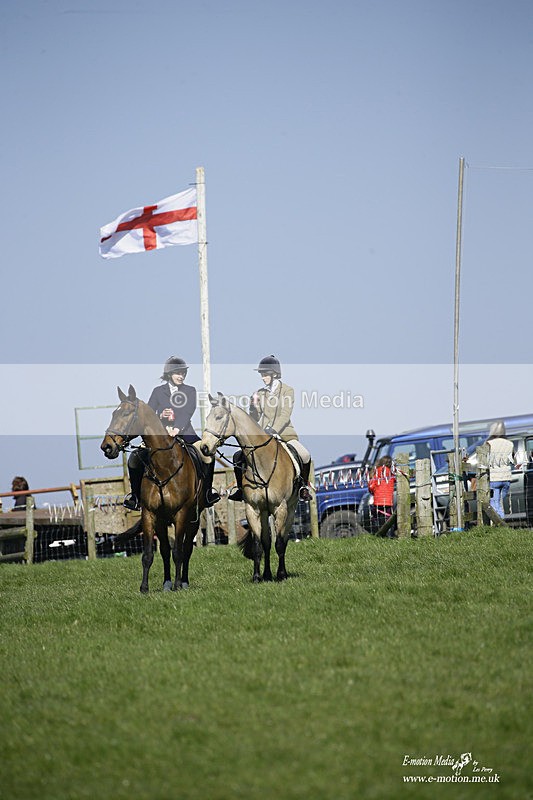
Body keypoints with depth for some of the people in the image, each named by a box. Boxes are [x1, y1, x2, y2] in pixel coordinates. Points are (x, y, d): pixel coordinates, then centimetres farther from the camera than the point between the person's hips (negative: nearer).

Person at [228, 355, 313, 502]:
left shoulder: (287, 390, -1)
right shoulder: (259, 393, 9)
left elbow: (285, 415, -13)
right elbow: (254, 419, 8)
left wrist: (273, 430, -26)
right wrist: (253, 405, -12)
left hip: (284, 434, -3)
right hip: (263, 435, 3)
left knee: (305, 456, -28)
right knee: (238, 456, -13)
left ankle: (303, 486, -6)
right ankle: (241, 489, 3)